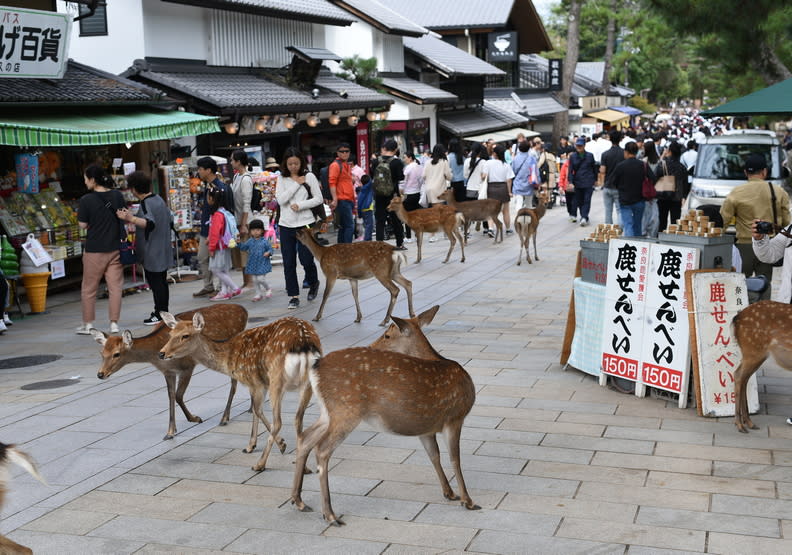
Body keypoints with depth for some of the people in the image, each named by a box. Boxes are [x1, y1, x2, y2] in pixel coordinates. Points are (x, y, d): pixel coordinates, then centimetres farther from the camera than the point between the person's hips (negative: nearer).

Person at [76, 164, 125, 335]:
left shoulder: (86, 200, -13)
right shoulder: (117, 196, -1)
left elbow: (83, 225, -7)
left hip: (94, 250, -3)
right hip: (115, 248, 3)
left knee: (89, 289, 11)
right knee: (115, 287, 7)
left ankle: (88, 324, 19)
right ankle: (114, 324, 8)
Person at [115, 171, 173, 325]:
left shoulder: (145, 204, -18)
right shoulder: (159, 199, 9)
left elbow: (149, 223, -36)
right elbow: (170, 220, 19)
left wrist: (130, 218, -49)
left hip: (152, 253, -9)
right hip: (163, 250, 9)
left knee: (155, 282, -2)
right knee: (162, 281, 17)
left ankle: (160, 314, 2)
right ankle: (163, 310, 26)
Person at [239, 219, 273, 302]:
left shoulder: (265, 241, -7)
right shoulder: (250, 241, 6)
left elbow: (270, 249, -3)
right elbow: (243, 248, 13)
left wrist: (268, 253, -23)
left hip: (262, 263, -5)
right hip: (253, 264, 5)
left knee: (260, 278, -10)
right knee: (255, 280, 9)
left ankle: (268, 288, 18)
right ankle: (259, 294, 23)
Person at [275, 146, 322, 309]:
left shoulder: (309, 176, 0)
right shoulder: (282, 179, 5)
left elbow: (319, 199, -1)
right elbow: (281, 200, -8)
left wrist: (300, 205, -12)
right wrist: (296, 183, -8)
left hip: (305, 224, -2)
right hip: (286, 225, 2)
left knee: (306, 259, -1)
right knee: (288, 263, 2)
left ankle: (313, 283, 29)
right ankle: (293, 295, 11)